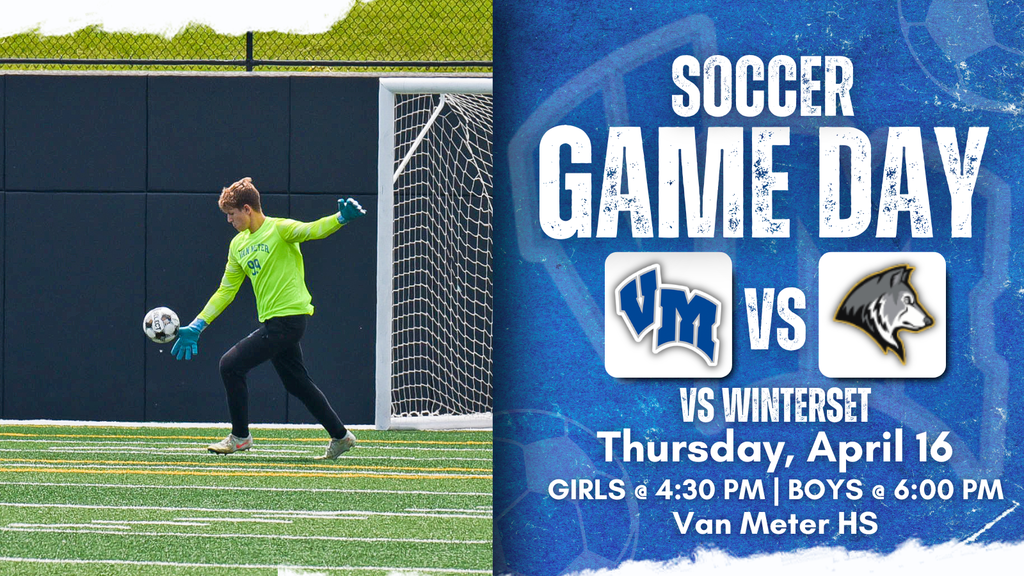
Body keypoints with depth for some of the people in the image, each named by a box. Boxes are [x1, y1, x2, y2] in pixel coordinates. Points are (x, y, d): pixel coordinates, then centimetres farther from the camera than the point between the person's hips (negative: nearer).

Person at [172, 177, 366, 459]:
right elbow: (226, 290, 18)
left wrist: (341, 218, -47)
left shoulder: (279, 229, -9)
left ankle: (240, 436, 1)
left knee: (231, 364, -12)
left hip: (288, 316, -9)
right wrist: (197, 326, 14)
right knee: (297, 383, 15)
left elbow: (312, 230, -27)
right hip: (273, 320, 9)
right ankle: (340, 436, 26)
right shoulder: (238, 244, 14)